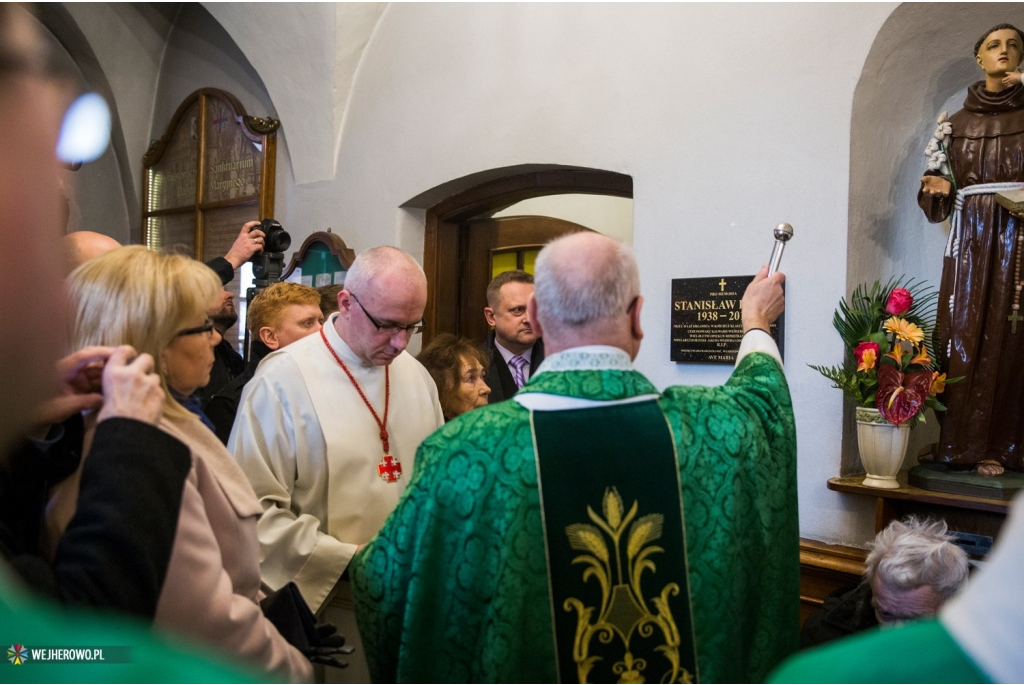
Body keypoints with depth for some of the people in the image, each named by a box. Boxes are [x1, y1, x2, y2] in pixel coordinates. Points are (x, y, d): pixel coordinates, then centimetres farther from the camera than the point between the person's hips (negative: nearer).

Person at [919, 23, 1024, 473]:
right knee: (965, 338, -3)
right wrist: (938, 187, -11)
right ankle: (966, 444, 1)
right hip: (971, 238, 2)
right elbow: (943, 192, 13)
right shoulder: (958, 122, 14)